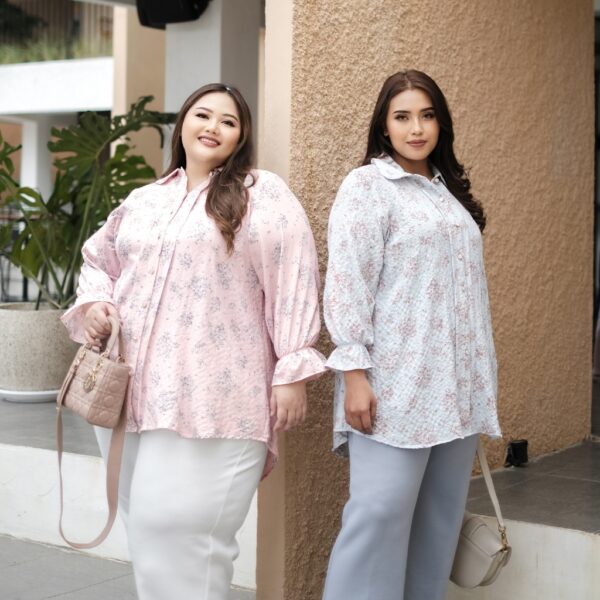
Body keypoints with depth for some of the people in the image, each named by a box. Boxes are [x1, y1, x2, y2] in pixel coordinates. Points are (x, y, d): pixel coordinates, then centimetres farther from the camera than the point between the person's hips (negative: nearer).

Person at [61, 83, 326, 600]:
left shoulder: (262, 194, 0)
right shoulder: (143, 201, 18)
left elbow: (293, 283, -7)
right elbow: (98, 260, 30)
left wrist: (292, 371, -12)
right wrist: (94, 303, 8)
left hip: (212, 401, -6)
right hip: (130, 394, 6)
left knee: (184, 531, -10)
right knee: (147, 528, 11)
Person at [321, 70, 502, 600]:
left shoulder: (449, 190, 19)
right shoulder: (367, 185, -2)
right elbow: (348, 283, -10)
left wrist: (482, 381, 17)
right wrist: (354, 372, -18)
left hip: (456, 387, 7)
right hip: (397, 384, -7)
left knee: (440, 519, 7)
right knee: (381, 514, -11)